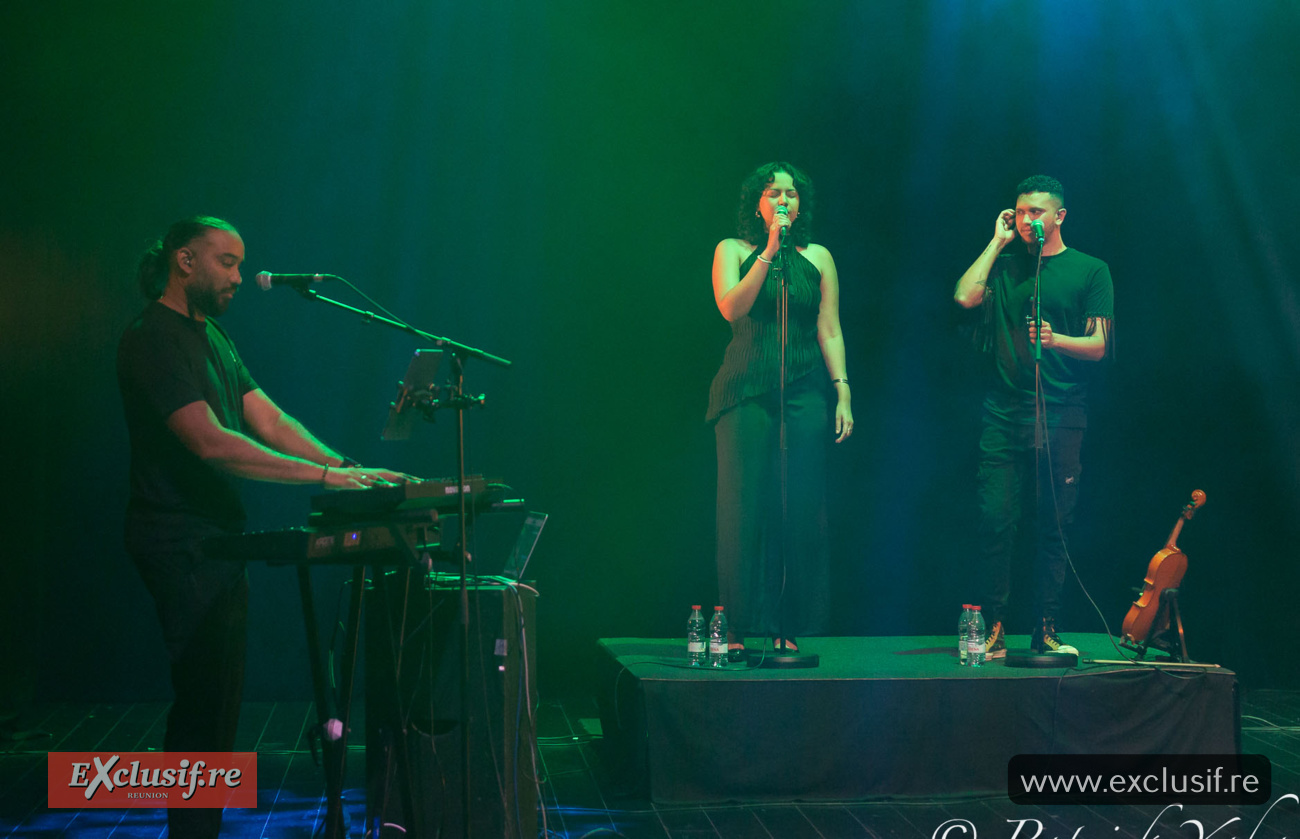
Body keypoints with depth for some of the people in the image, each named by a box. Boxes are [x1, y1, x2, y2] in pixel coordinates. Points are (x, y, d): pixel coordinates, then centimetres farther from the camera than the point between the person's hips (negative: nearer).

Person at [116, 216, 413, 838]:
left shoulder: (212, 338, 16)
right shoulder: (152, 339, -15)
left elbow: (271, 421, 10)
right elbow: (210, 442, -25)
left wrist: (348, 468, -4)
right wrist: (323, 476, -28)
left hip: (216, 535, 10)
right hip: (181, 538, -10)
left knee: (217, 695, 13)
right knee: (204, 698, -7)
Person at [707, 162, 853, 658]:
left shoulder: (818, 258, 13)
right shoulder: (733, 250, 8)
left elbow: (829, 330, 10)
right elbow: (731, 308, -10)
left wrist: (842, 393, 2)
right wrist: (769, 252, -13)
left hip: (803, 392, 2)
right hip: (746, 392, -2)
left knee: (800, 509, -2)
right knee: (746, 508, -5)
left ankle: (788, 627, 6)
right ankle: (741, 628, 2)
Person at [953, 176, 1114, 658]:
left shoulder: (1090, 270, 9)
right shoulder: (1004, 265, 15)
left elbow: (1099, 346, 3)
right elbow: (965, 296, -5)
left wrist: (1055, 339, -17)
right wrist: (998, 241, 3)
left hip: (1062, 415, -1)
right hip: (1004, 414, 1)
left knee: (1055, 526, 1)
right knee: (996, 521, -5)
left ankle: (1045, 631, 9)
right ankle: (994, 630, 2)